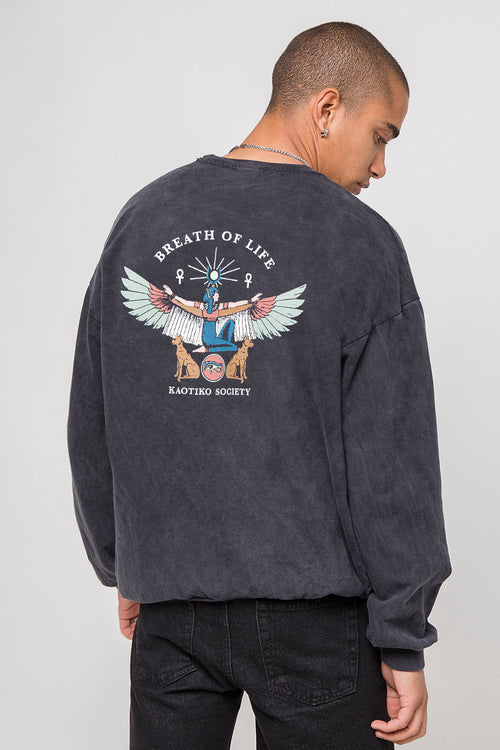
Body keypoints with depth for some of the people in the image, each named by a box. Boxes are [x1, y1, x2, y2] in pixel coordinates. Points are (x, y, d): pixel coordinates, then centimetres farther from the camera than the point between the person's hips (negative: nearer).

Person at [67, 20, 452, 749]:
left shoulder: (141, 219, 5)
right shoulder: (359, 240, -10)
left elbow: (92, 424, 9)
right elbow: (391, 455, -12)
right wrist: (403, 641, -4)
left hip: (169, 607, 4)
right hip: (313, 610, -4)